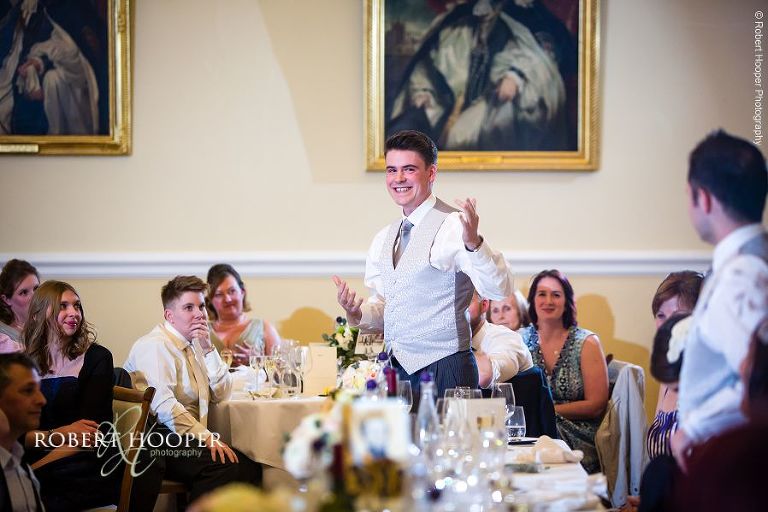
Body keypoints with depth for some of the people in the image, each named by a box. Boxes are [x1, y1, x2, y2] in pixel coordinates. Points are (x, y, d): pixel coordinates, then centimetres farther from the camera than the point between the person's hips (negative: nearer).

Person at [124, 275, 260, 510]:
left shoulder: (193, 346, 19)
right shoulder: (154, 345, -8)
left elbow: (221, 394, 14)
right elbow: (163, 404, -20)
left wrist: (208, 349, 2)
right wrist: (206, 437, -25)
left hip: (186, 437, 8)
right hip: (157, 436, -8)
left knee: (247, 468, -14)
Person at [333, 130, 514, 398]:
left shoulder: (453, 227, -9)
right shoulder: (383, 239, 15)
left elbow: (499, 290, -23)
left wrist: (473, 242, -39)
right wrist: (356, 312, -1)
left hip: (443, 372, -7)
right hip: (395, 370, 7)